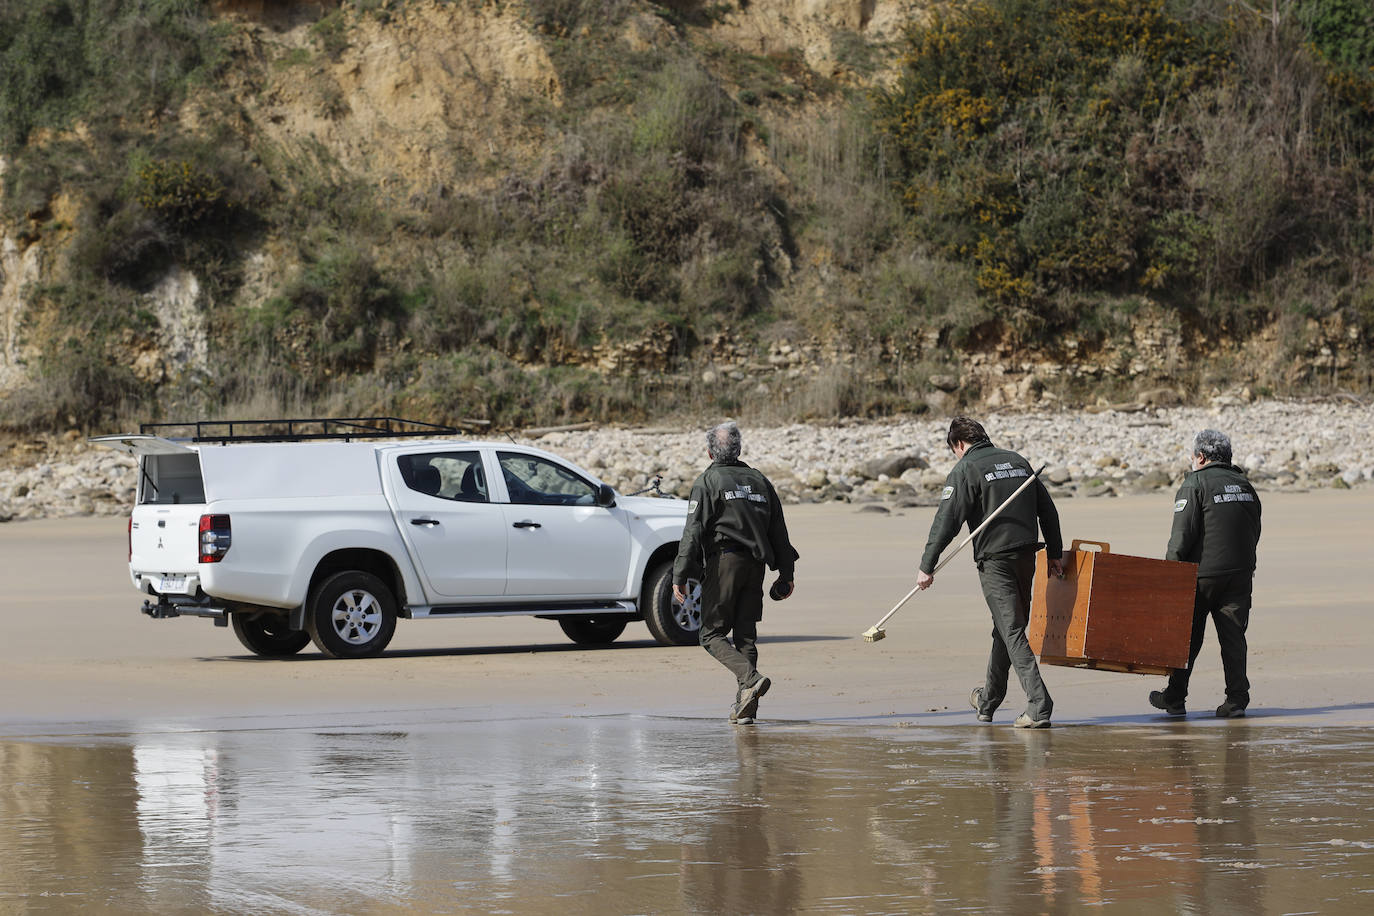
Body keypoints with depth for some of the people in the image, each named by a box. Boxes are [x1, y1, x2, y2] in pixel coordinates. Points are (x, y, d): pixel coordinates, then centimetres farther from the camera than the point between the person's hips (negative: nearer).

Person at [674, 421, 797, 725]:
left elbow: (693, 532, -9)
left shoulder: (707, 482, -1)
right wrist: (786, 574, 22)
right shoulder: (760, 481, 17)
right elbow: (779, 532, 18)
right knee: (745, 635, 8)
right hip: (755, 565, 6)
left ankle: (751, 678, -23)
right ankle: (744, 706, 2)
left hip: (723, 562, -5)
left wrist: (679, 576, -11)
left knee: (712, 634, -1)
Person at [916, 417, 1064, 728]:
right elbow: (1047, 509, 16)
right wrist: (1055, 553, 21)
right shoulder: (1018, 462, 14)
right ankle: (987, 702, 33)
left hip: (994, 560, -7)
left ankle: (1039, 706, -18)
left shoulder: (965, 471, -6)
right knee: (1005, 629, 18)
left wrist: (927, 567, -10)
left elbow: (946, 521, -12)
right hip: (1026, 556, 7)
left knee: (1012, 632, -8)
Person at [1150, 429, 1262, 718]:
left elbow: (1182, 535, -13)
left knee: (1188, 638, 5)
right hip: (1240, 572, 5)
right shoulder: (1244, 485, 12)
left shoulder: (1195, 484, -8)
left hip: (1203, 572, -5)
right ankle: (1237, 698, -4)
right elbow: (1254, 532, 16)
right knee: (1233, 636, 4)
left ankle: (1175, 698, 13)